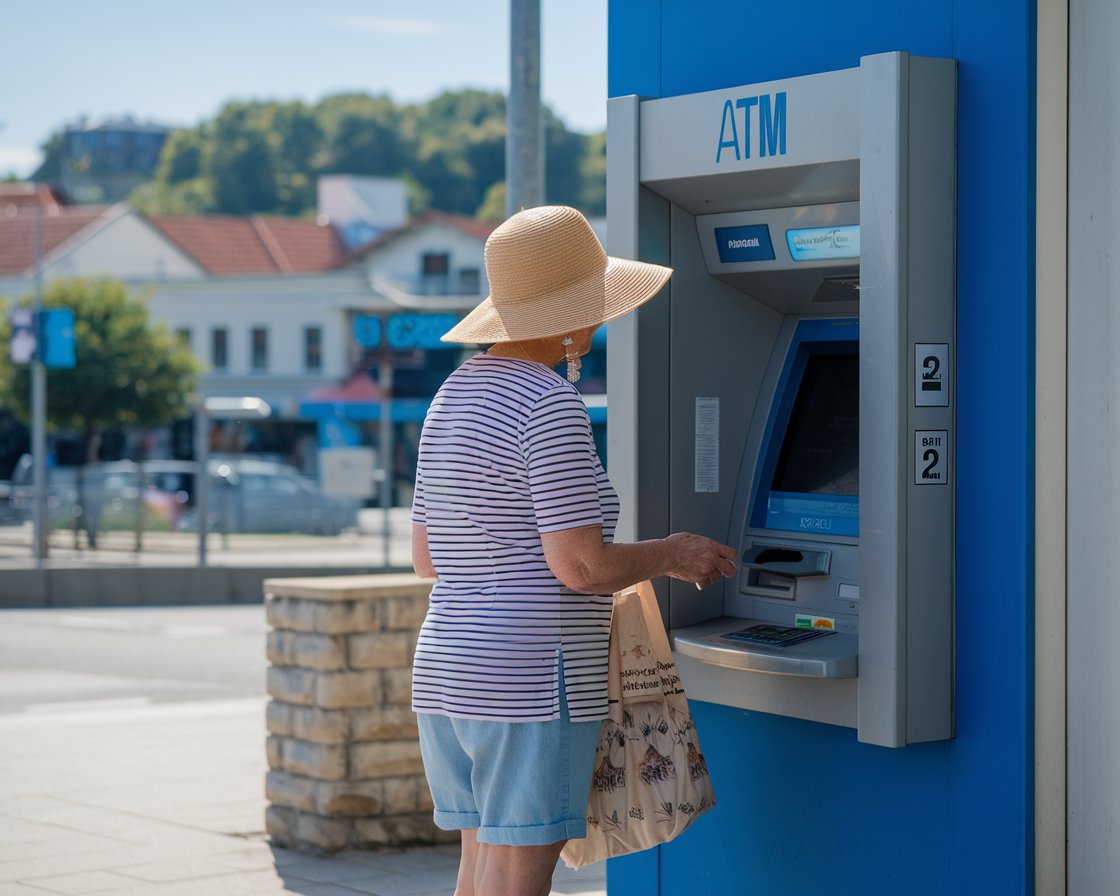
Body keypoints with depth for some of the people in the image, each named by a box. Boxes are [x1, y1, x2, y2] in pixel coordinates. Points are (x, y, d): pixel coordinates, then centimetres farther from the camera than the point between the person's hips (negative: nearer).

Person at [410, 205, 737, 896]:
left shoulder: (455, 396, 12)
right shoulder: (550, 405, -15)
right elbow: (580, 566, -19)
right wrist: (671, 554, -2)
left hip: (449, 675, 9)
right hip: (533, 684, -9)